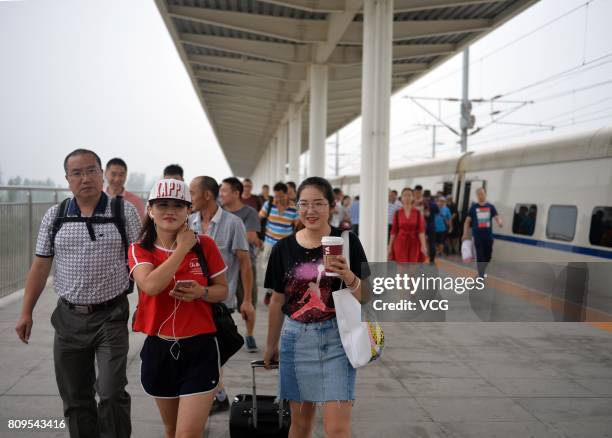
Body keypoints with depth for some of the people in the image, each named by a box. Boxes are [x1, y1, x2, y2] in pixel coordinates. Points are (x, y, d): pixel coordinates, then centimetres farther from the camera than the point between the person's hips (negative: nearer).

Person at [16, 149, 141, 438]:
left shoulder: (124, 211, -5)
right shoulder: (54, 216, 4)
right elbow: (40, 266, 8)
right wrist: (26, 312, 5)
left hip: (111, 316, -3)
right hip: (69, 317, 4)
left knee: (111, 393, -9)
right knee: (74, 397, 13)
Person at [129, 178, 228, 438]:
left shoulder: (205, 245, -5)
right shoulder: (139, 250, -3)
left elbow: (222, 290, 5)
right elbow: (151, 285, -24)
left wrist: (201, 292, -16)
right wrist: (182, 248, -18)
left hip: (199, 350, -2)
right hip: (159, 350, 2)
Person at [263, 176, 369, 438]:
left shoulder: (347, 242, -6)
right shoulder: (284, 248, 1)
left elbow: (365, 297, -4)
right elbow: (277, 302, 11)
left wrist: (349, 277, -24)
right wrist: (271, 345, 17)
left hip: (335, 338, -2)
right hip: (296, 338, 3)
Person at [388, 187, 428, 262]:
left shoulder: (418, 213, 0)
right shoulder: (397, 213, 1)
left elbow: (421, 230, -6)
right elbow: (394, 231, 4)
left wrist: (423, 246, -16)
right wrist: (390, 247, 4)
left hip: (414, 244, 0)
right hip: (401, 243, 0)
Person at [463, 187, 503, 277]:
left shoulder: (491, 207, 4)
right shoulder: (473, 207, 2)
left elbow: (496, 217, -5)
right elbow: (467, 221, 6)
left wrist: (500, 222, -29)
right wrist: (465, 234, 0)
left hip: (488, 236, 2)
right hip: (478, 236, -2)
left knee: (488, 256, 10)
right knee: (480, 257, -3)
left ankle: (482, 272, 34)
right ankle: (481, 277, 4)